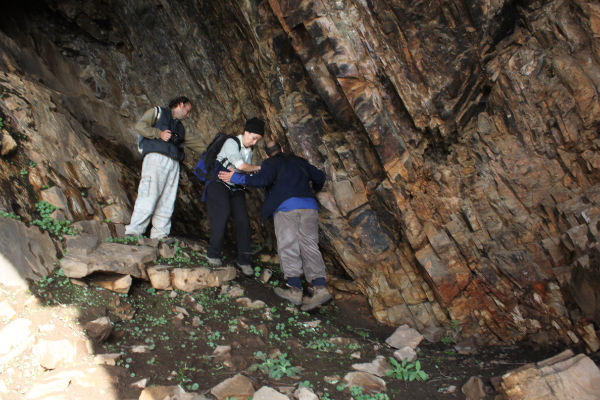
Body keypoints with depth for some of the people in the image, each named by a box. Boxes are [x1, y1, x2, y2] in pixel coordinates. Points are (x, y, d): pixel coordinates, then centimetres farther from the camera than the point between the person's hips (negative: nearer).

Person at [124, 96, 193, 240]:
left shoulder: (181, 127, 35)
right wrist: (159, 133, -8)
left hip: (174, 163, 7)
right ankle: (133, 232, -17)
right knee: (149, 195, -17)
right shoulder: (158, 112, 16)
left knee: (167, 200, -3)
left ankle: (160, 235, -3)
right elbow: (140, 126, 0)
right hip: (156, 157, -7)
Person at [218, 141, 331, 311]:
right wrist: (314, 189, 49)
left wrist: (237, 178, -1)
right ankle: (320, 287, -13)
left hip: (286, 206, -5)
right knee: (309, 246, 1)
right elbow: (320, 177, 28)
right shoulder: (299, 161, 26)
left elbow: (263, 180, -9)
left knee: (287, 246, -3)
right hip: (309, 206, 5)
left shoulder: (270, 163, 10)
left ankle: (295, 289, -10)